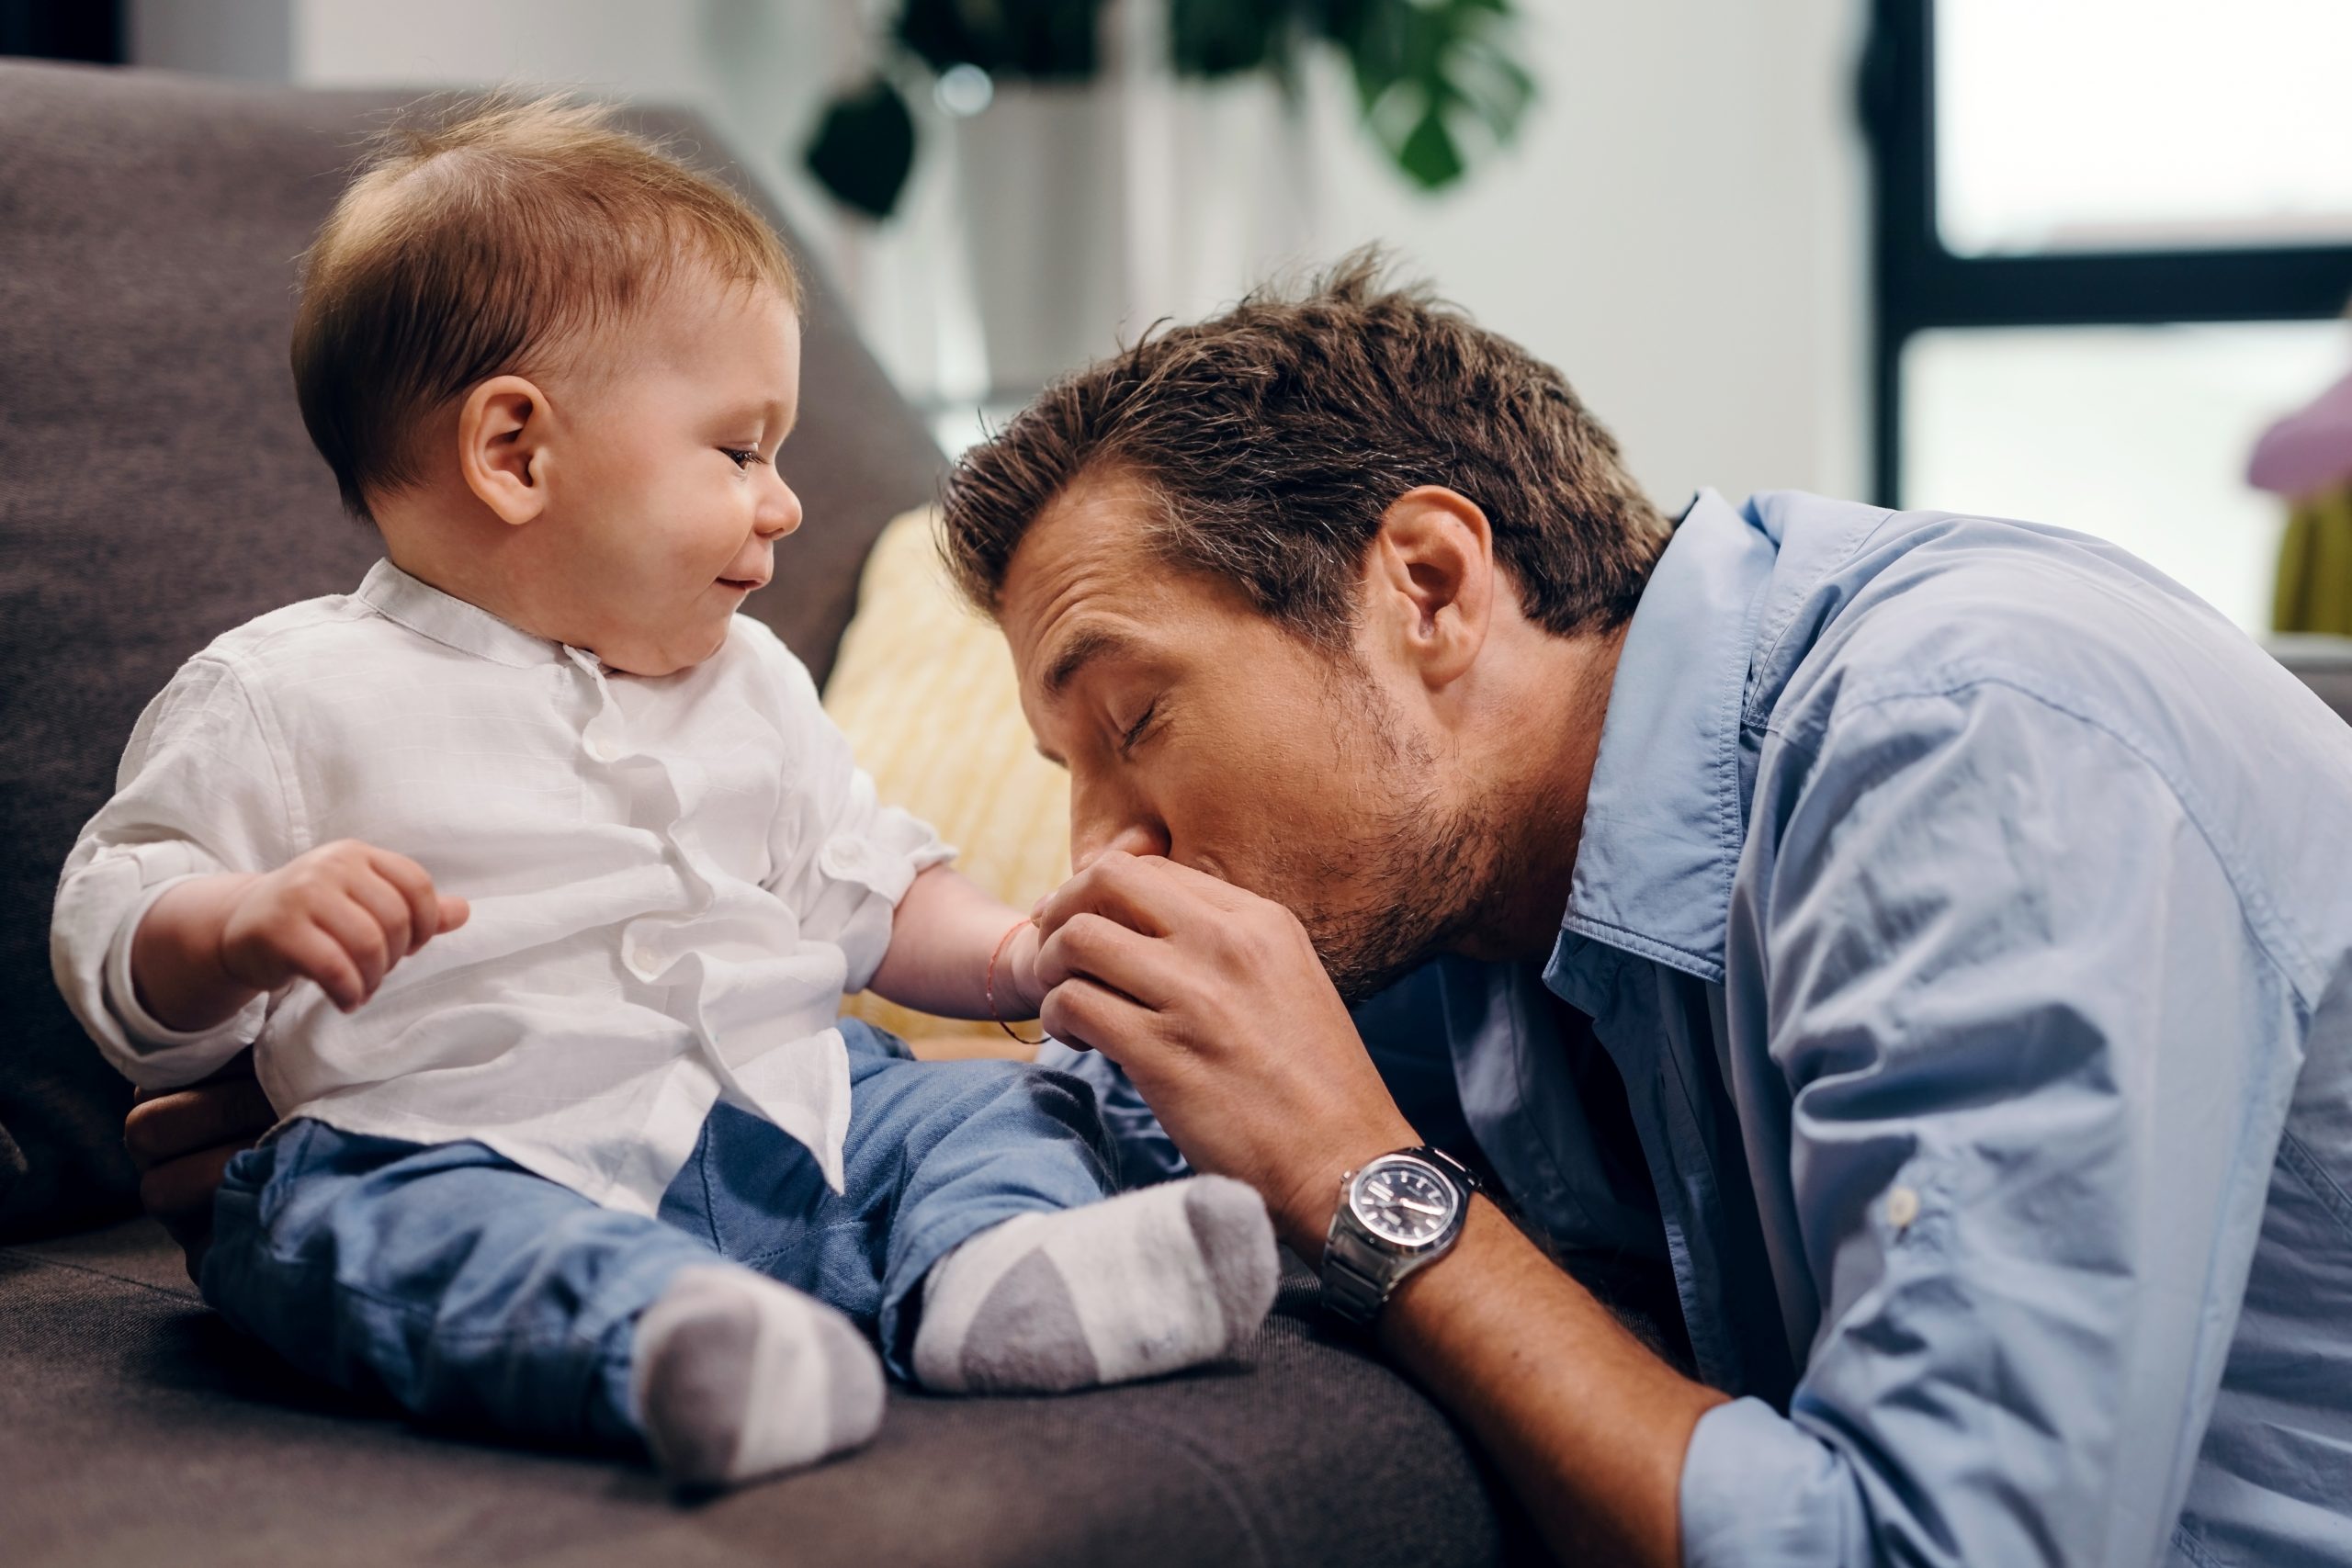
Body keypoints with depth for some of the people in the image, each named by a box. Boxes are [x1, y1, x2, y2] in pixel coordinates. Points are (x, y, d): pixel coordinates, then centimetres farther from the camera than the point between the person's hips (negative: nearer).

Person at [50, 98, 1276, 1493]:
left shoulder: (748, 683, 19)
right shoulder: (290, 697, 2)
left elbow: (863, 885, 25)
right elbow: (113, 938, 1)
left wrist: (1013, 951, 5)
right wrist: (246, 930, -22)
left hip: (789, 1107, 6)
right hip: (477, 1153, -5)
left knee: (993, 1105, -11)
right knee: (368, 1229, -35)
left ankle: (1002, 1271, -41)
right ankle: (667, 1339, -62)